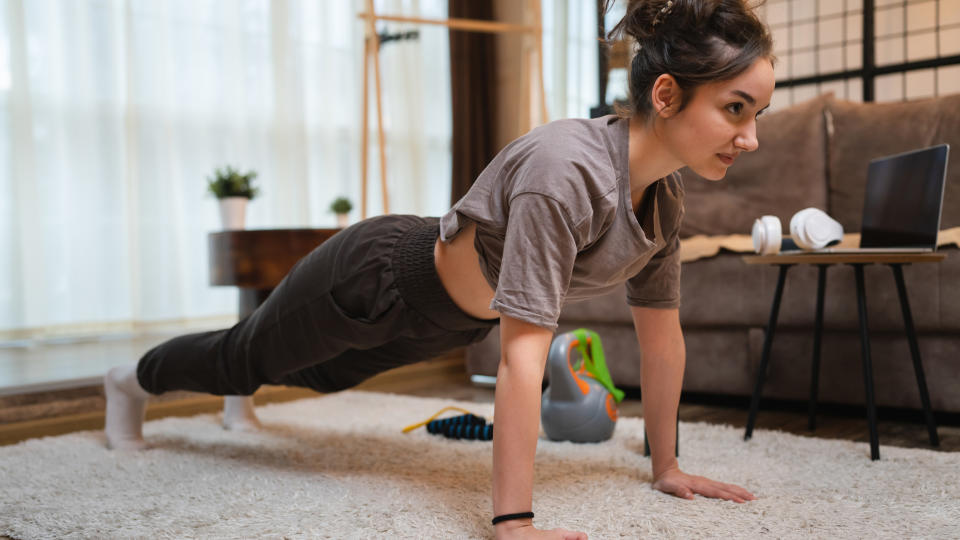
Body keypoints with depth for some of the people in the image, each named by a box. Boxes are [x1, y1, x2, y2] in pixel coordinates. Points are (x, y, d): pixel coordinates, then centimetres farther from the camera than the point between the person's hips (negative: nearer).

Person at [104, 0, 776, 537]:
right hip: (377, 278, -7)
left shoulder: (665, 194, -14)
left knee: (324, 372, 36)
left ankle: (237, 394, 69)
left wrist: (667, 465, -1)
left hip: (444, 318, 8)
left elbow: (662, 334, -5)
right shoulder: (565, 170, -40)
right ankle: (135, 379, 53)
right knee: (246, 356, 21)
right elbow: (523, 350, -42)